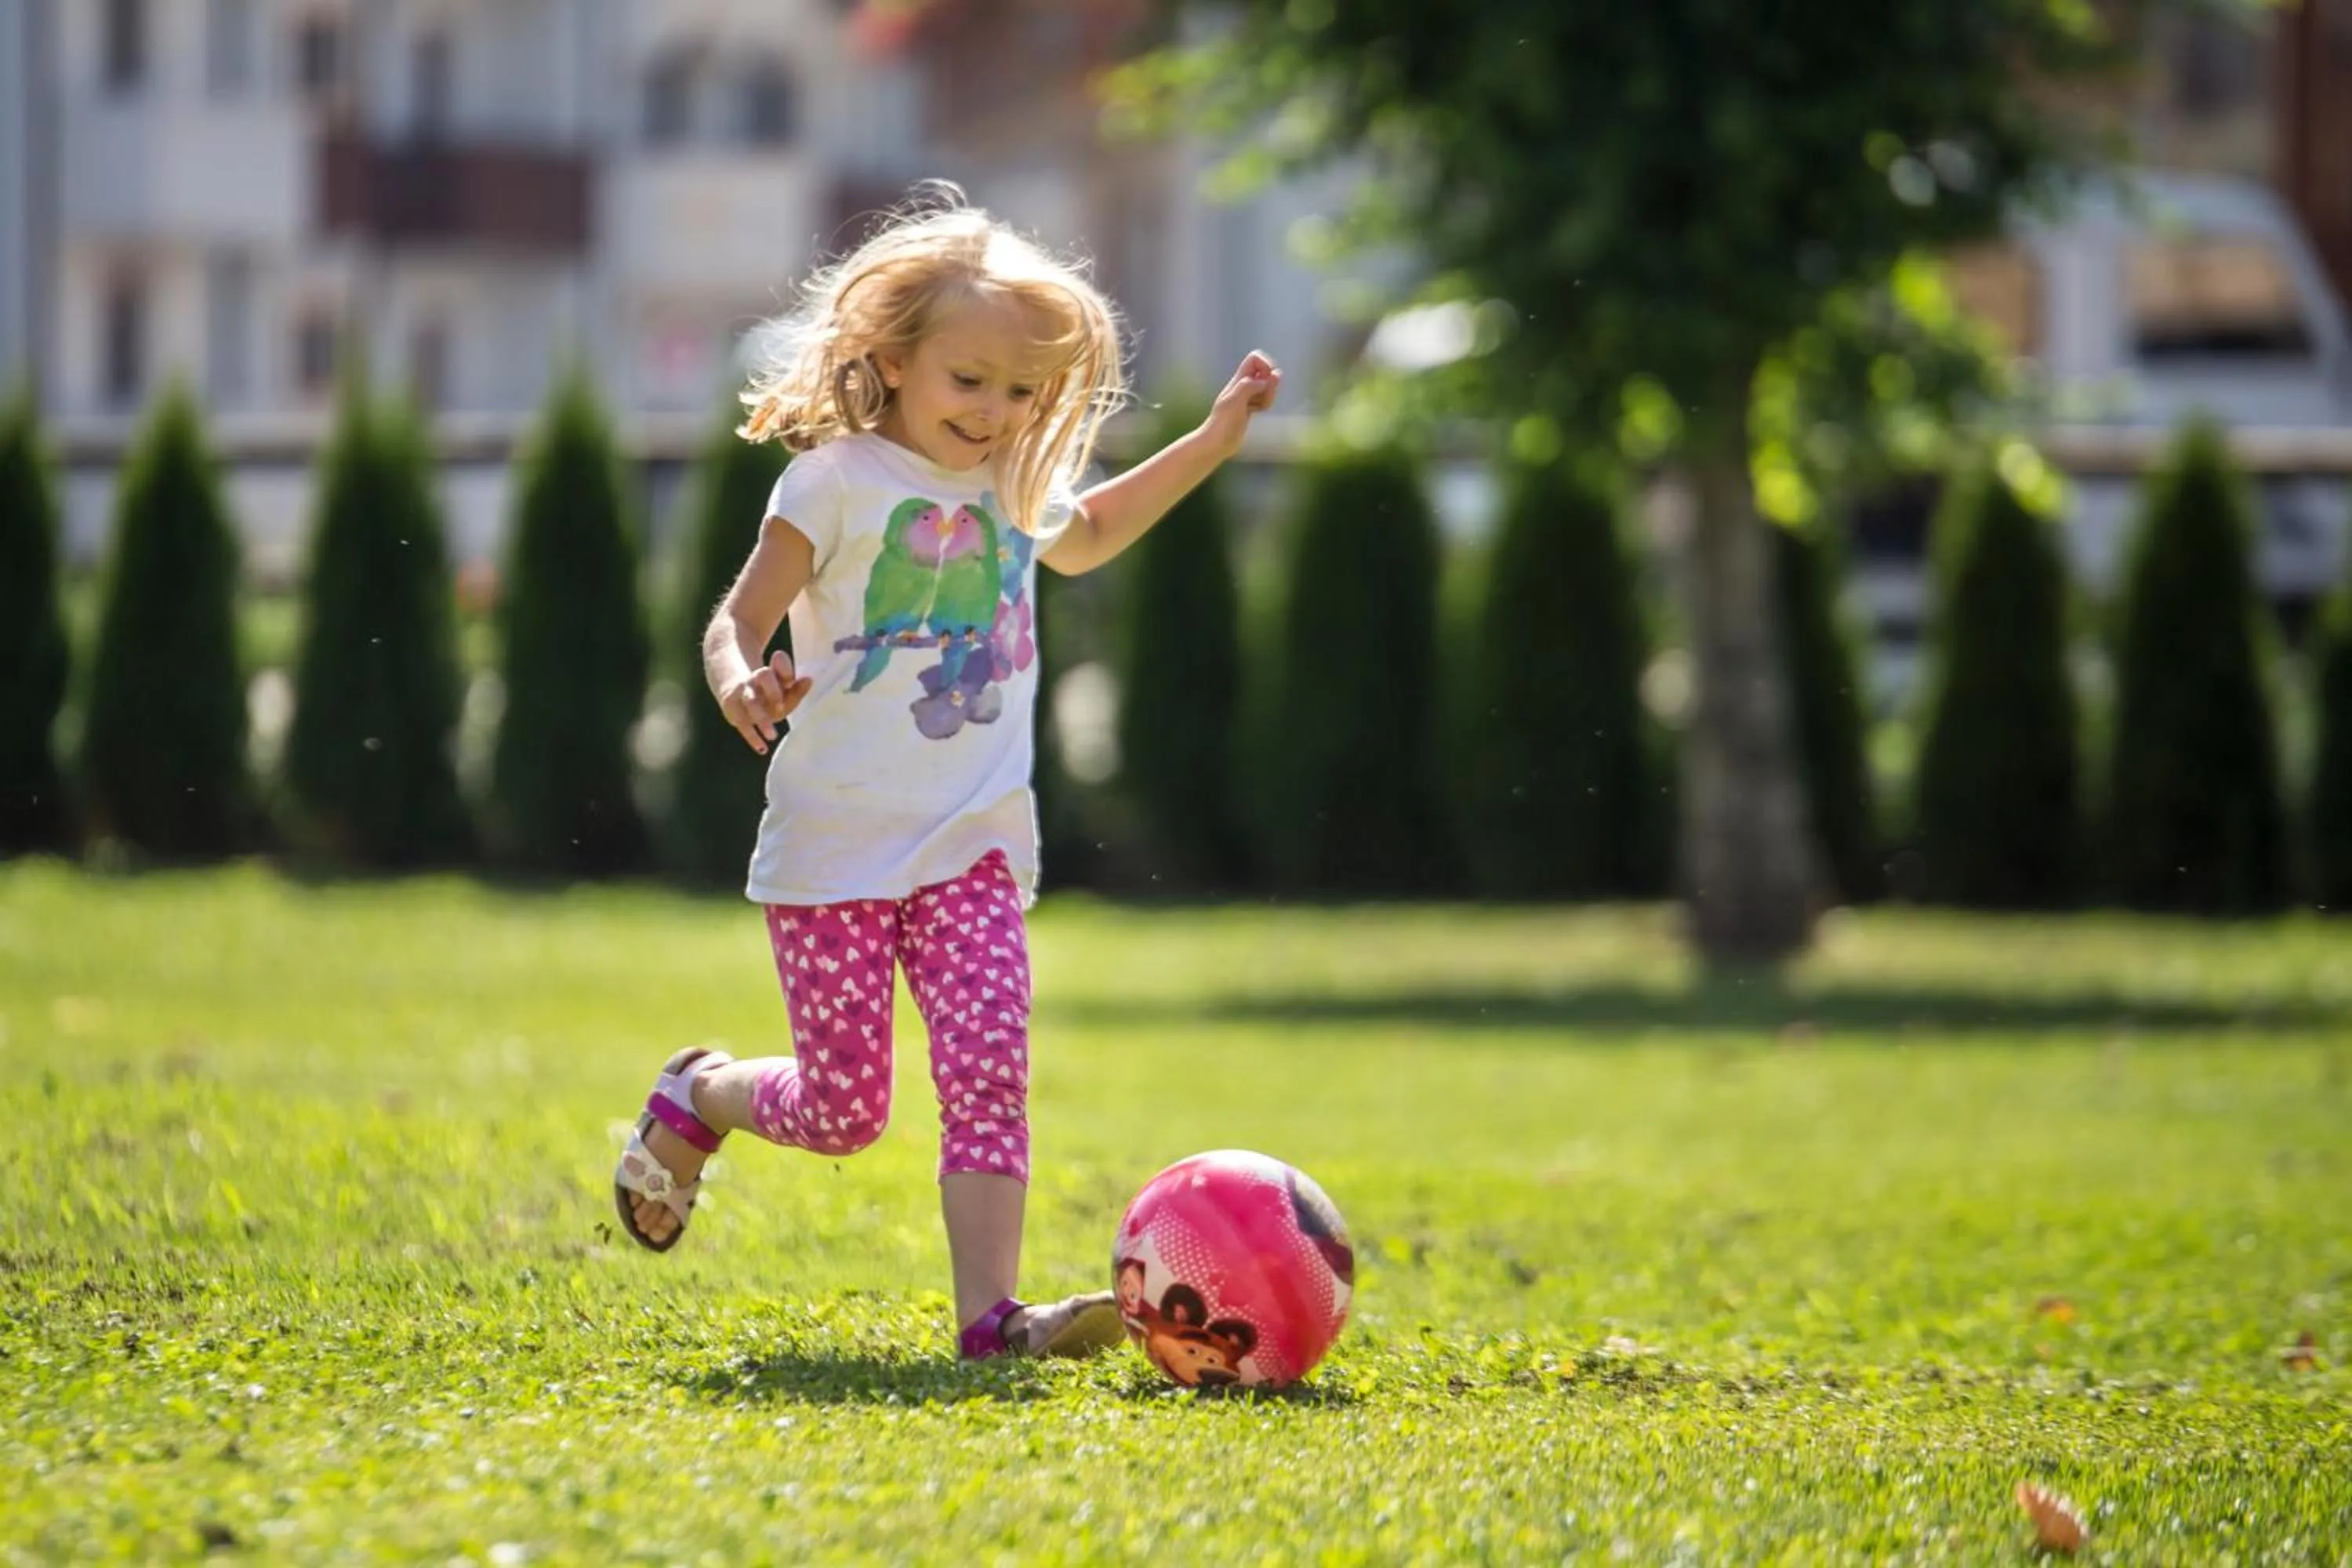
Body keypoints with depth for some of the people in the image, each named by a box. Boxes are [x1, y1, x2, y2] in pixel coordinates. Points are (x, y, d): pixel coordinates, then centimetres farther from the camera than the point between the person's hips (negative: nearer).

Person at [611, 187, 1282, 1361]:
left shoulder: (1016, 489, 12)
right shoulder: (839, 481, -7)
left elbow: (1083, 539, 35)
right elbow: (738, 620, -11)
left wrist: (1213, 440, 28)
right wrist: (742, 687, -35)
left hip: (974, 847, 4)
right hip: (832, 850, -4)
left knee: (988, 1070, -14)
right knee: (843, 1109, 0)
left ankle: (989, 1312, -21)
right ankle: (694, 1103, 30)